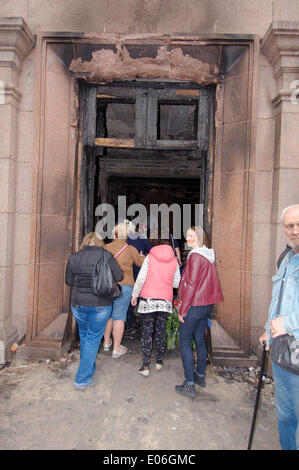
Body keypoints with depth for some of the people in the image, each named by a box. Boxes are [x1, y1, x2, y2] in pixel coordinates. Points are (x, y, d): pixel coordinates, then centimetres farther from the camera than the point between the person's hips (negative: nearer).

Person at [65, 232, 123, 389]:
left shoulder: (74, 257, -1)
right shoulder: (105, 256, -10)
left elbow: (69, 281, 7)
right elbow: (118, 277, -5)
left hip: (78, 304, 3)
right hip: (100, 304, -3)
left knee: (84, 335, 23)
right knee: (93, 339, 9)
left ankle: (88, 368, 40)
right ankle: (83, 379, 13)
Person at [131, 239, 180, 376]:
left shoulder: (150, 257, -4)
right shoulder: (174, 261, 3)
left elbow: (141, 278, -7)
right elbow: (176, 283, 6)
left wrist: (135, 294, 4)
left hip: (148, 299, -2)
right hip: (165, 301, 3)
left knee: (147, 331, 4)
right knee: (160, 330, 16)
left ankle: (145, 366, 5)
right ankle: (159, 361, 27)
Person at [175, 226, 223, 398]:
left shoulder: (195, 256, -17)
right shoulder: (209, 255, 9)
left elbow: (191, 285, -19)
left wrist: (182, 310, -13)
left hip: (194, 306, -8)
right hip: (207, 304, 8)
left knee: (185, 342, 1)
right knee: (200, 341, 19)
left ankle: (190, 386, 5)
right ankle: (201, 376, 34)